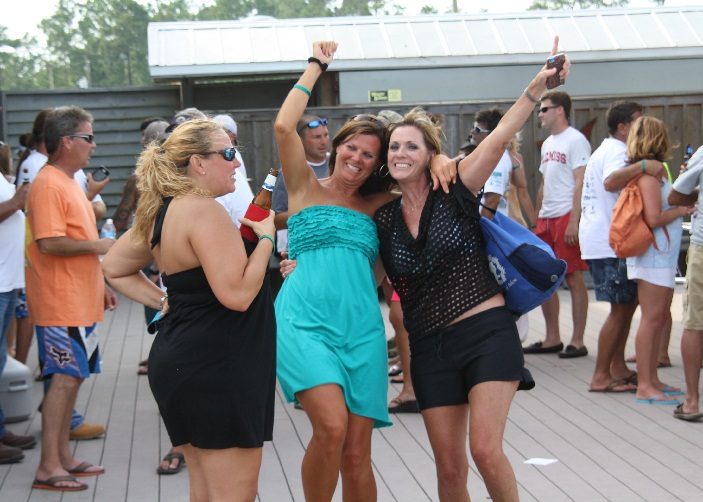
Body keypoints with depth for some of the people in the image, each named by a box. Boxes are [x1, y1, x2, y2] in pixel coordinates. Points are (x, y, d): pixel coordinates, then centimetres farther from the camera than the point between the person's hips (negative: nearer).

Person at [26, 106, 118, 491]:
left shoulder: (68, 183, 18)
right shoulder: (49, 185, -15)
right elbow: (49, 243, -25)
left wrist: (101, 285, 23)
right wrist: (98, 245, -17)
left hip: (81, 301, 10)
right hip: (61, 304, -10)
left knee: (72, 377, 13)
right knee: (64, 379, -9)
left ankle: (63, 456, 20)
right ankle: (48, 467, -5)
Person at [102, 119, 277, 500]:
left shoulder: (163, 213, 11)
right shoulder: (203, 209, -17)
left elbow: (113, 268, 23)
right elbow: (237, 294, -24)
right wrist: (266, 237, -11)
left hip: (185, 362, 11)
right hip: (216, 371, -11)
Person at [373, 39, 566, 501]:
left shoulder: (455, 195, -3)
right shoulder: (384, 220, 9)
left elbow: (499, 140, -15)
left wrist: (536, 89, -26)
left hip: (487, 333, -4)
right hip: (430, 347, 4)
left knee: (485, 449, -17)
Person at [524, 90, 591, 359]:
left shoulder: (576, 140, -8)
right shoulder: (547, 144, 18)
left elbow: (581, 183, -15)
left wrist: (574, 221, -21)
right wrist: (536, 219, 18)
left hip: (567, 217, -9)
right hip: (546, 219, 9)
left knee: (573, 278, -4)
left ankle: (577, 342, 1)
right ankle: (552, 339, 18)